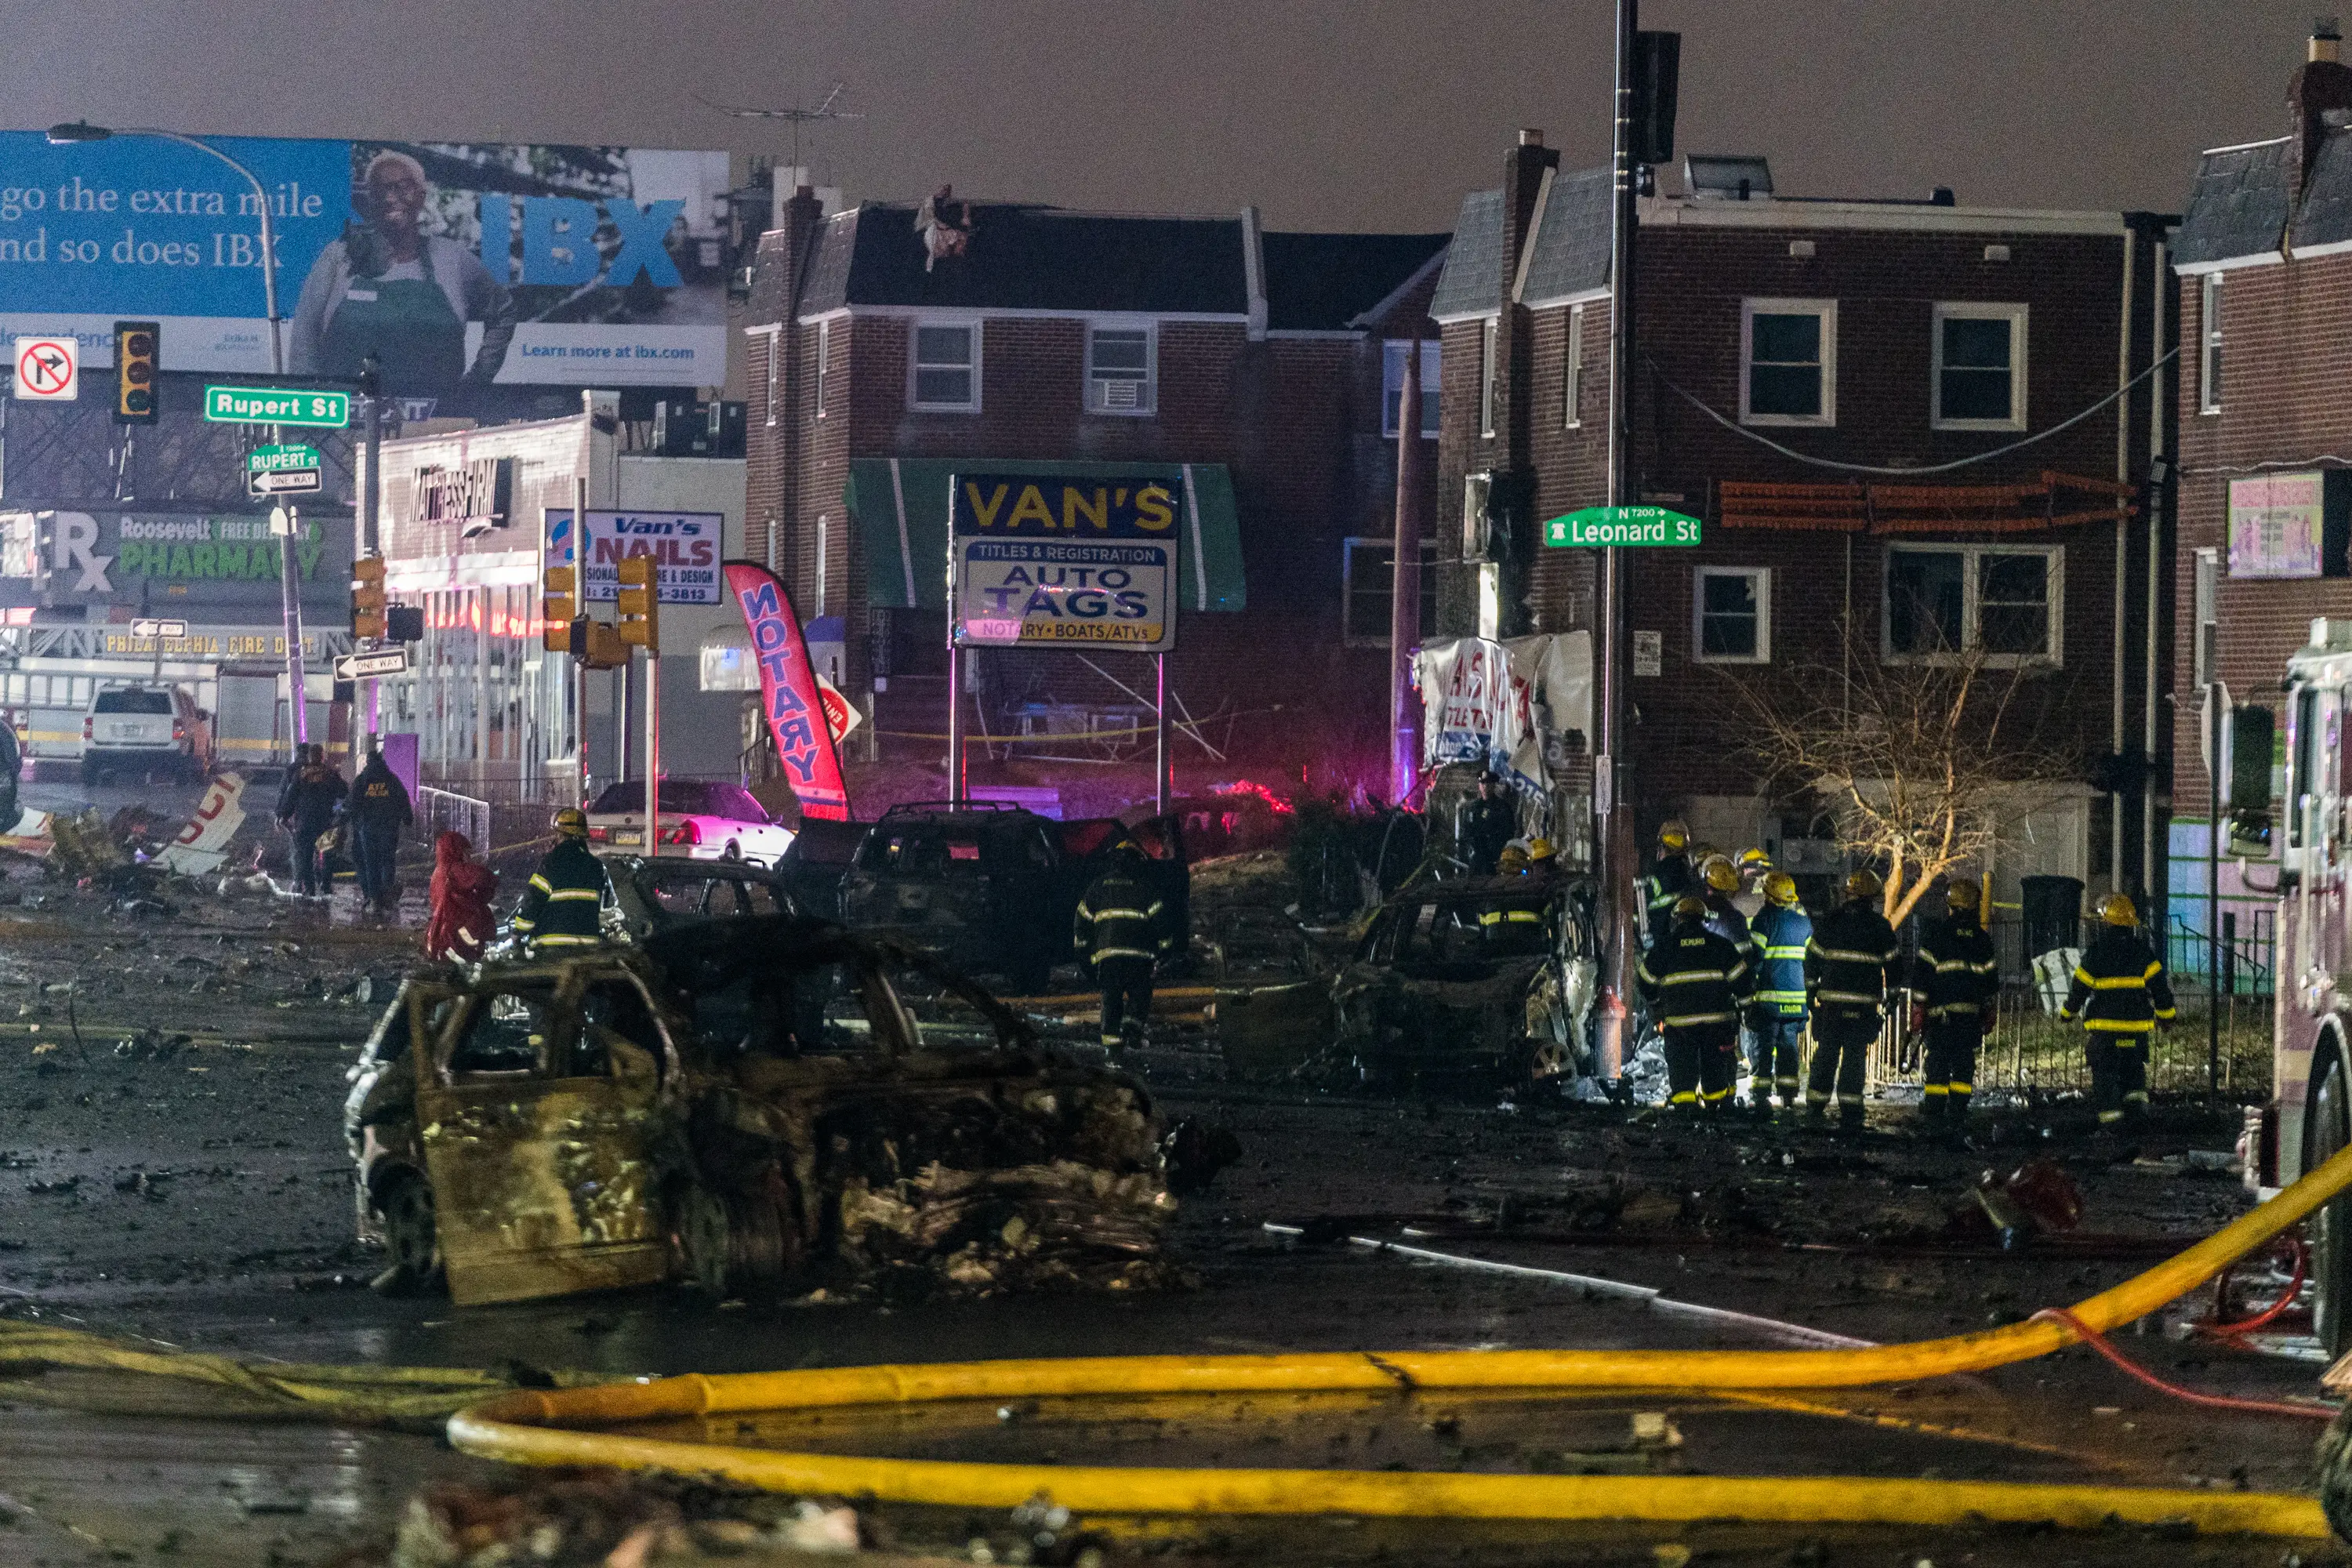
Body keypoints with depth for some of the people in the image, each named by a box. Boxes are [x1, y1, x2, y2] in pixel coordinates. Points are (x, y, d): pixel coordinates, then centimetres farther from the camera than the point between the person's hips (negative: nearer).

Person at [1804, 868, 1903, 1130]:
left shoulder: (1828, 922, 4)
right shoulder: (1880, 927, 0)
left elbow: (1812, 960, 6)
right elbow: (1893, 963, 4)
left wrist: (1811, 994, 14)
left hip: (1831, 1000, 1)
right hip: (1864, 1005, -1)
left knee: (1826, 1053, 11)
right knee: (1855, 1057, 2)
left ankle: (1815, 1105, 14)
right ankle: (1850, 1112, -3)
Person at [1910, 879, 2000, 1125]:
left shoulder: (1935, 933, -3)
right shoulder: (1981, 939, 8)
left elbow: (1922, 971, -6)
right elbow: (1991, 978, 13)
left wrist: (1917, 1005, -2)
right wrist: (1988, 1012, 22)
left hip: (1940, 1010, -2)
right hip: (1971, 1011, 2)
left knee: (1938, 1059, 1)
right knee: (1964, 1060, 6)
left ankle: (1934, 1106, -2)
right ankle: (1957, 1107, 2)